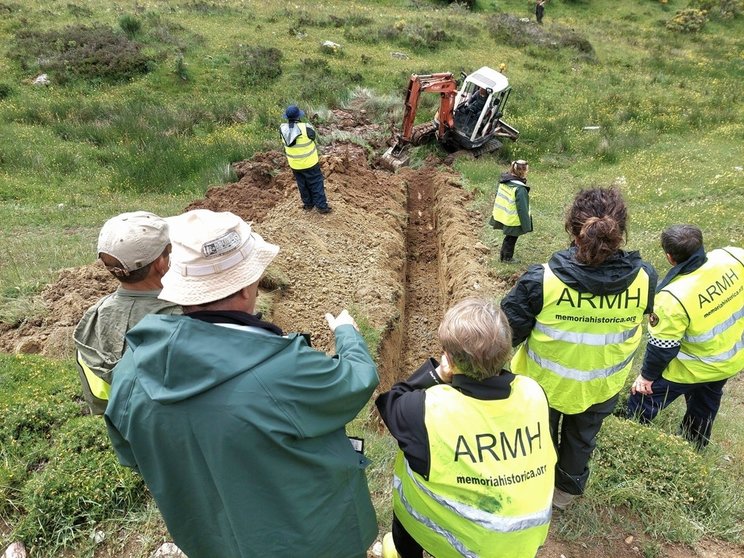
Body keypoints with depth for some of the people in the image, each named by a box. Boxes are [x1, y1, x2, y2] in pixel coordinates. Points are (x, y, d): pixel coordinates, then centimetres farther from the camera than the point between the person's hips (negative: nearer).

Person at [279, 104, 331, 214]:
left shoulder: (282, 128, -14)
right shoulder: (306, 128, -27)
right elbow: (314, 136, -6)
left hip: (294, 164, 5)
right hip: (309, 162, -4)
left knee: (302, 184, 21)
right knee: (316, 184, 11)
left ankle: (308, 204, 36)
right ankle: (321, 206, 17)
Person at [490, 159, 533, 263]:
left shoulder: (503, 180, -5)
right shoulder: (520, 188, -29)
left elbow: (498, 196, 8)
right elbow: (522, 209, -24)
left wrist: (495, 212, 20)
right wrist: (526, 225, -14)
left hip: (502, 215, 7)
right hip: (513, 220, -7)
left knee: (509, 236, 26)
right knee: (512, 238, 15)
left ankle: (503, 255, 40)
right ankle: (507, 258, 33)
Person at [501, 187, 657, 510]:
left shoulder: (542, 280, -35)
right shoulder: (644, 278, -25)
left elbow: (509, 331, -23)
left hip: (544, 381, -2)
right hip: (602, 385, 2)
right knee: (582, 438, 31)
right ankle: (567, 490, 56)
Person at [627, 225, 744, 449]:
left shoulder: (673, 298, -37)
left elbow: (662, 347, -24)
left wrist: (647, 375, -8)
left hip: (694, 368, -7)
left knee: (643, 400, 14)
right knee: (706, 401, 32)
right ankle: (695, 445, 55)